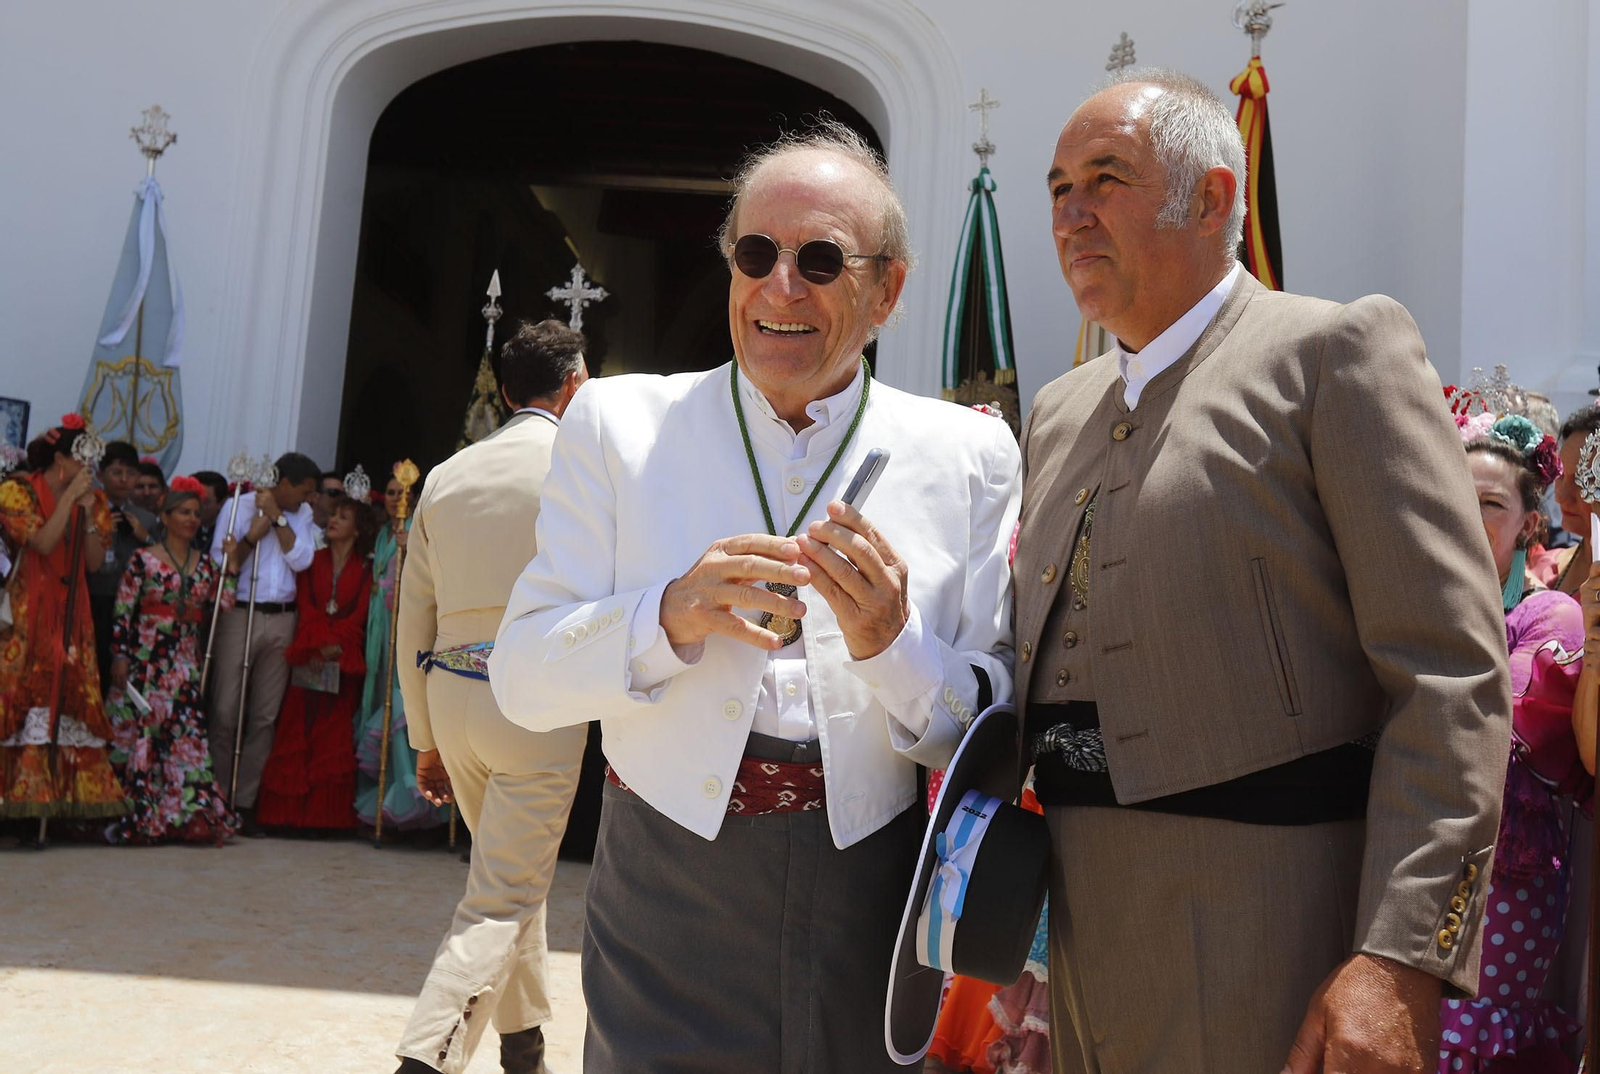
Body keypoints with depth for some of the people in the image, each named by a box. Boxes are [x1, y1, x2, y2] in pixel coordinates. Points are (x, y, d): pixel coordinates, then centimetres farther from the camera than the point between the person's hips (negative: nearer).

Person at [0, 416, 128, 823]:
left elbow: (95, 562, 3)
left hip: (71, 611, 4)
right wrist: (69, 497, -15)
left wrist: (88, 513, -7)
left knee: (72, 694, -1)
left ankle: (68, 795, 0)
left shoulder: (93, 499, 11)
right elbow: (43, 543, -16)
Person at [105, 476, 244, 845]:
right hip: (145, 661, -3)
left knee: (186, 737, -2)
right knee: (138, 735, 0)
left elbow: (224, 602, 2)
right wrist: (120, 656, -10)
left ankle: (190, 813, 0)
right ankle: (135, 817, 8)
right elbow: (122, 612, -4)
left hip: (184, 665, 4)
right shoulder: (143, 560, -2)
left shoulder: (204, 562, 11)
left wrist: (231, 563, -1)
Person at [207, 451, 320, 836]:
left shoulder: (301, 514, 12)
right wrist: (252, 535, -17)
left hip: (282, 620, 4)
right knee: (226, 713, -4)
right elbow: (219, 560, -5)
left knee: (265, 717, 4)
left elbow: (301, 560, -2)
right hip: (240, 616, -4)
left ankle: (244, 802, 11)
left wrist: (278, 518, -7)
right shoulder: (240, 506, 1)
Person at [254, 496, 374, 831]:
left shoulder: (363, 571, 8)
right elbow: (305, 607, 2)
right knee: (297, 734, -2)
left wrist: (334, 646, -15)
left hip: (343, 663, -1)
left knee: (334, 739, -1)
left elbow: (358, 616, -1)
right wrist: (315, 647, -13)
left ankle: (325, 815, 1)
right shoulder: (313, 562, 11)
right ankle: (289, 813, 1)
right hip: (308, 660, 1)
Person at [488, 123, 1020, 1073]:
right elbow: (524, 681, -4)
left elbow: (991, 736, -2)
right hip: (666, 916, 0)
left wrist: (891, 645, -21)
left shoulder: (969, 454, 0)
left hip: (872, 921, 1)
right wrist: (670, 614, -21)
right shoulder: (621, 423, 0)